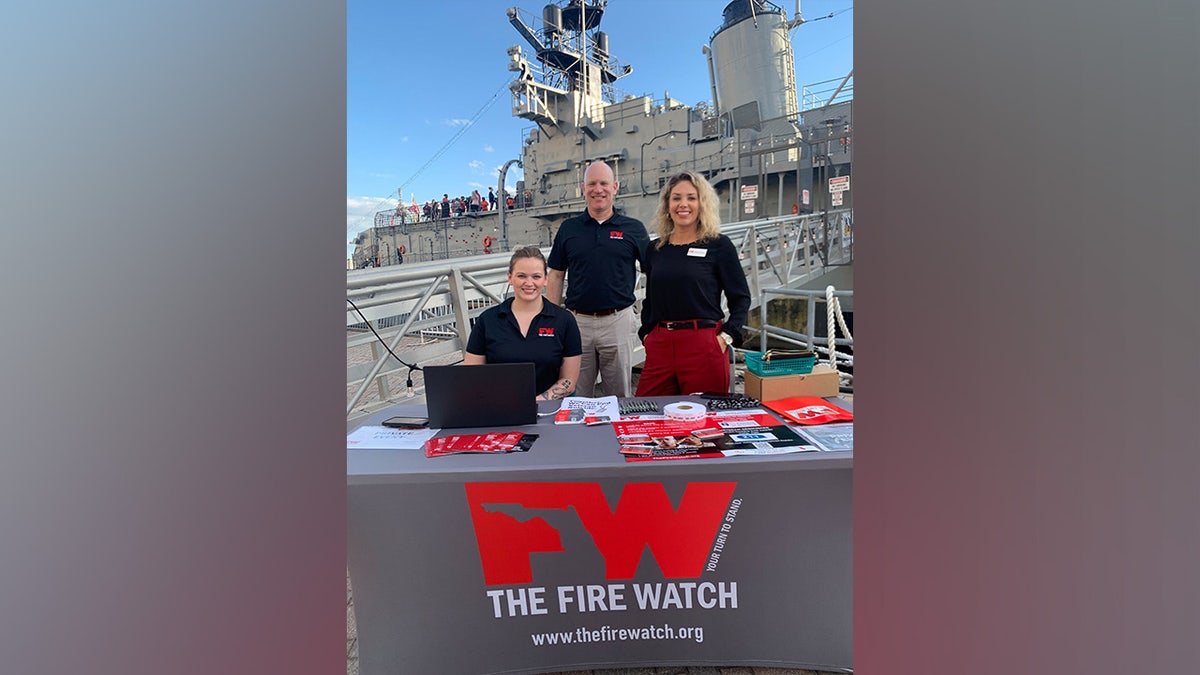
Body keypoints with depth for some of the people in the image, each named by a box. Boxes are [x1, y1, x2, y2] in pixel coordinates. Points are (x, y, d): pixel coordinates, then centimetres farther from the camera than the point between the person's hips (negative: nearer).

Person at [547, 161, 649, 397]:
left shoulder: (633, 228, 3)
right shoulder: (568, 228, 7)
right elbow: (556, 276, 9)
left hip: (618, 321, -1)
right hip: (577, 321, 1)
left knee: (619, 396, 11)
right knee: (576, 397, 11)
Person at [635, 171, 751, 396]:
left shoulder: (719, 245, 0)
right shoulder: (655, 249, 11)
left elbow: (741, 298, 1)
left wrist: (726, 337, -9)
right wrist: (646, 333, 9)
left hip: (704, 347, -3)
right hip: (659, 346, 4)